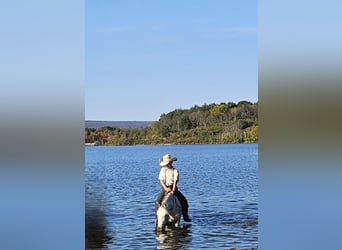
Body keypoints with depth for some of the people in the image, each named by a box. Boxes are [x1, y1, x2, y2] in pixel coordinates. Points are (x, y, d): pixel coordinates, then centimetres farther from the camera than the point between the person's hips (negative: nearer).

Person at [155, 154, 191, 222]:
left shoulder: (175, 171, -3)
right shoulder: (163, 170, 2)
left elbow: (175, 180, -10)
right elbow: (161, 180, -3)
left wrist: (173, 190, -23)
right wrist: (166, 188, -18)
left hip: (173, 188, 0)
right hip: (165, 188, 0)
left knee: (184, 201, -9)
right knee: (158, 202, -19)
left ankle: (185, 217, 4)